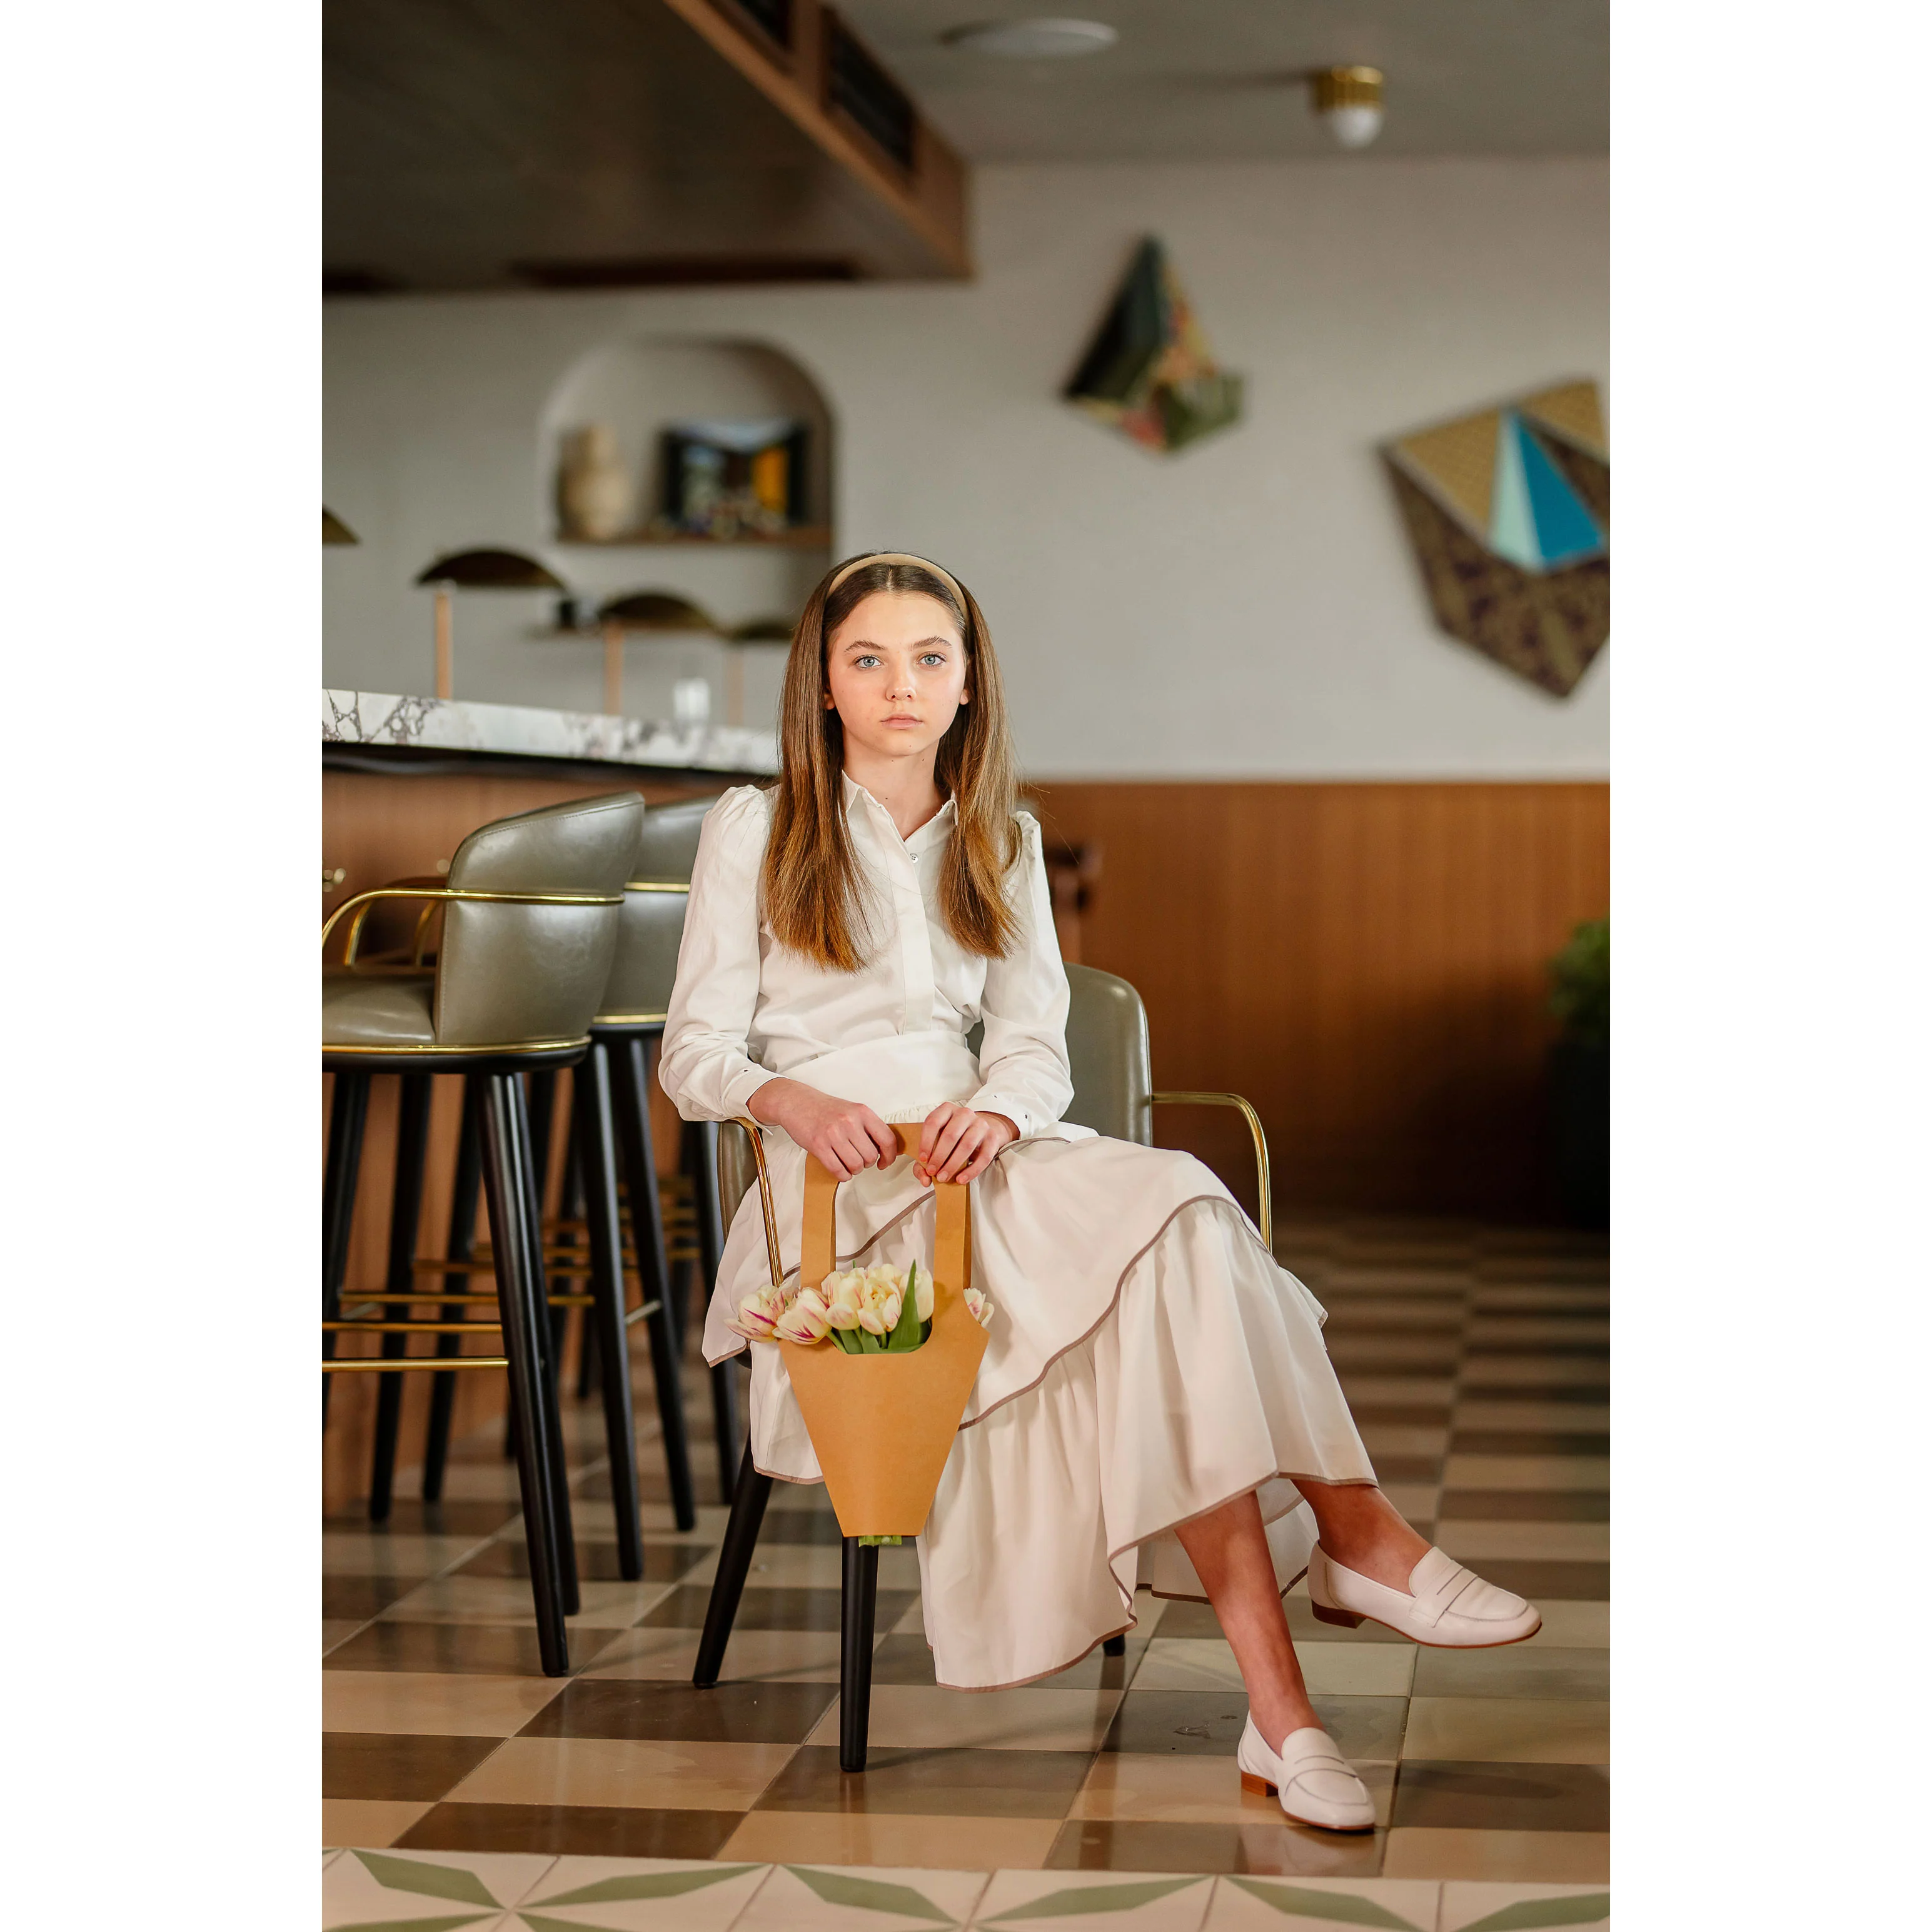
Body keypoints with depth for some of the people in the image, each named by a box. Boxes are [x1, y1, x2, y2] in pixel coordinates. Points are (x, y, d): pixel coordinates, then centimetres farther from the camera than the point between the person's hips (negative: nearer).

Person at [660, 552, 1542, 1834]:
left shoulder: (1003, 845, 22)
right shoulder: (755, 830, 10)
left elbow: (1036, 1046, 11)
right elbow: (695, 1055, 4)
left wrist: (998, 1114, -14)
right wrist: (794, 1101, -19)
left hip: (986, 1153, 4)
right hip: (840, 1192, -4)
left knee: (1172, 1228, -32)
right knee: (1175, 1211, -31)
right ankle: (1353, 1534, -32)